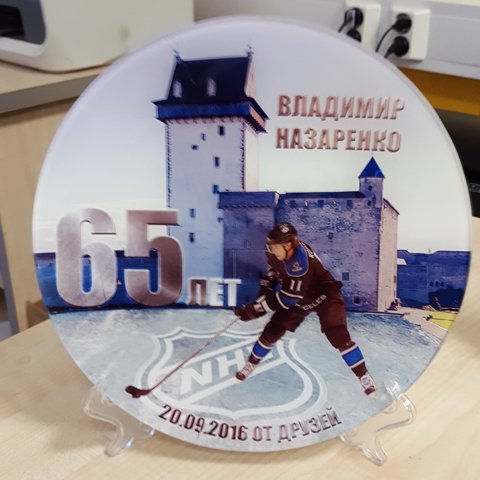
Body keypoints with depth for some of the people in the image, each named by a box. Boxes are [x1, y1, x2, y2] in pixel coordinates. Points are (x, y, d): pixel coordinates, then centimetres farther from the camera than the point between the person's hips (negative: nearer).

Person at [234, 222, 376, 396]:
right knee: (272, 331, 5)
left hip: (324, 295, -7)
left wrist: (255, 309, -34)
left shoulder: (300, 263, -39)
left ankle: (364, 377, -8)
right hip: (298, 297, 7)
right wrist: (267, 285, -5)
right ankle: (251, 364, 26)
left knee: (338, 334, -23)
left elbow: (287, 298, -35)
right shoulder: (275, 251, -17)